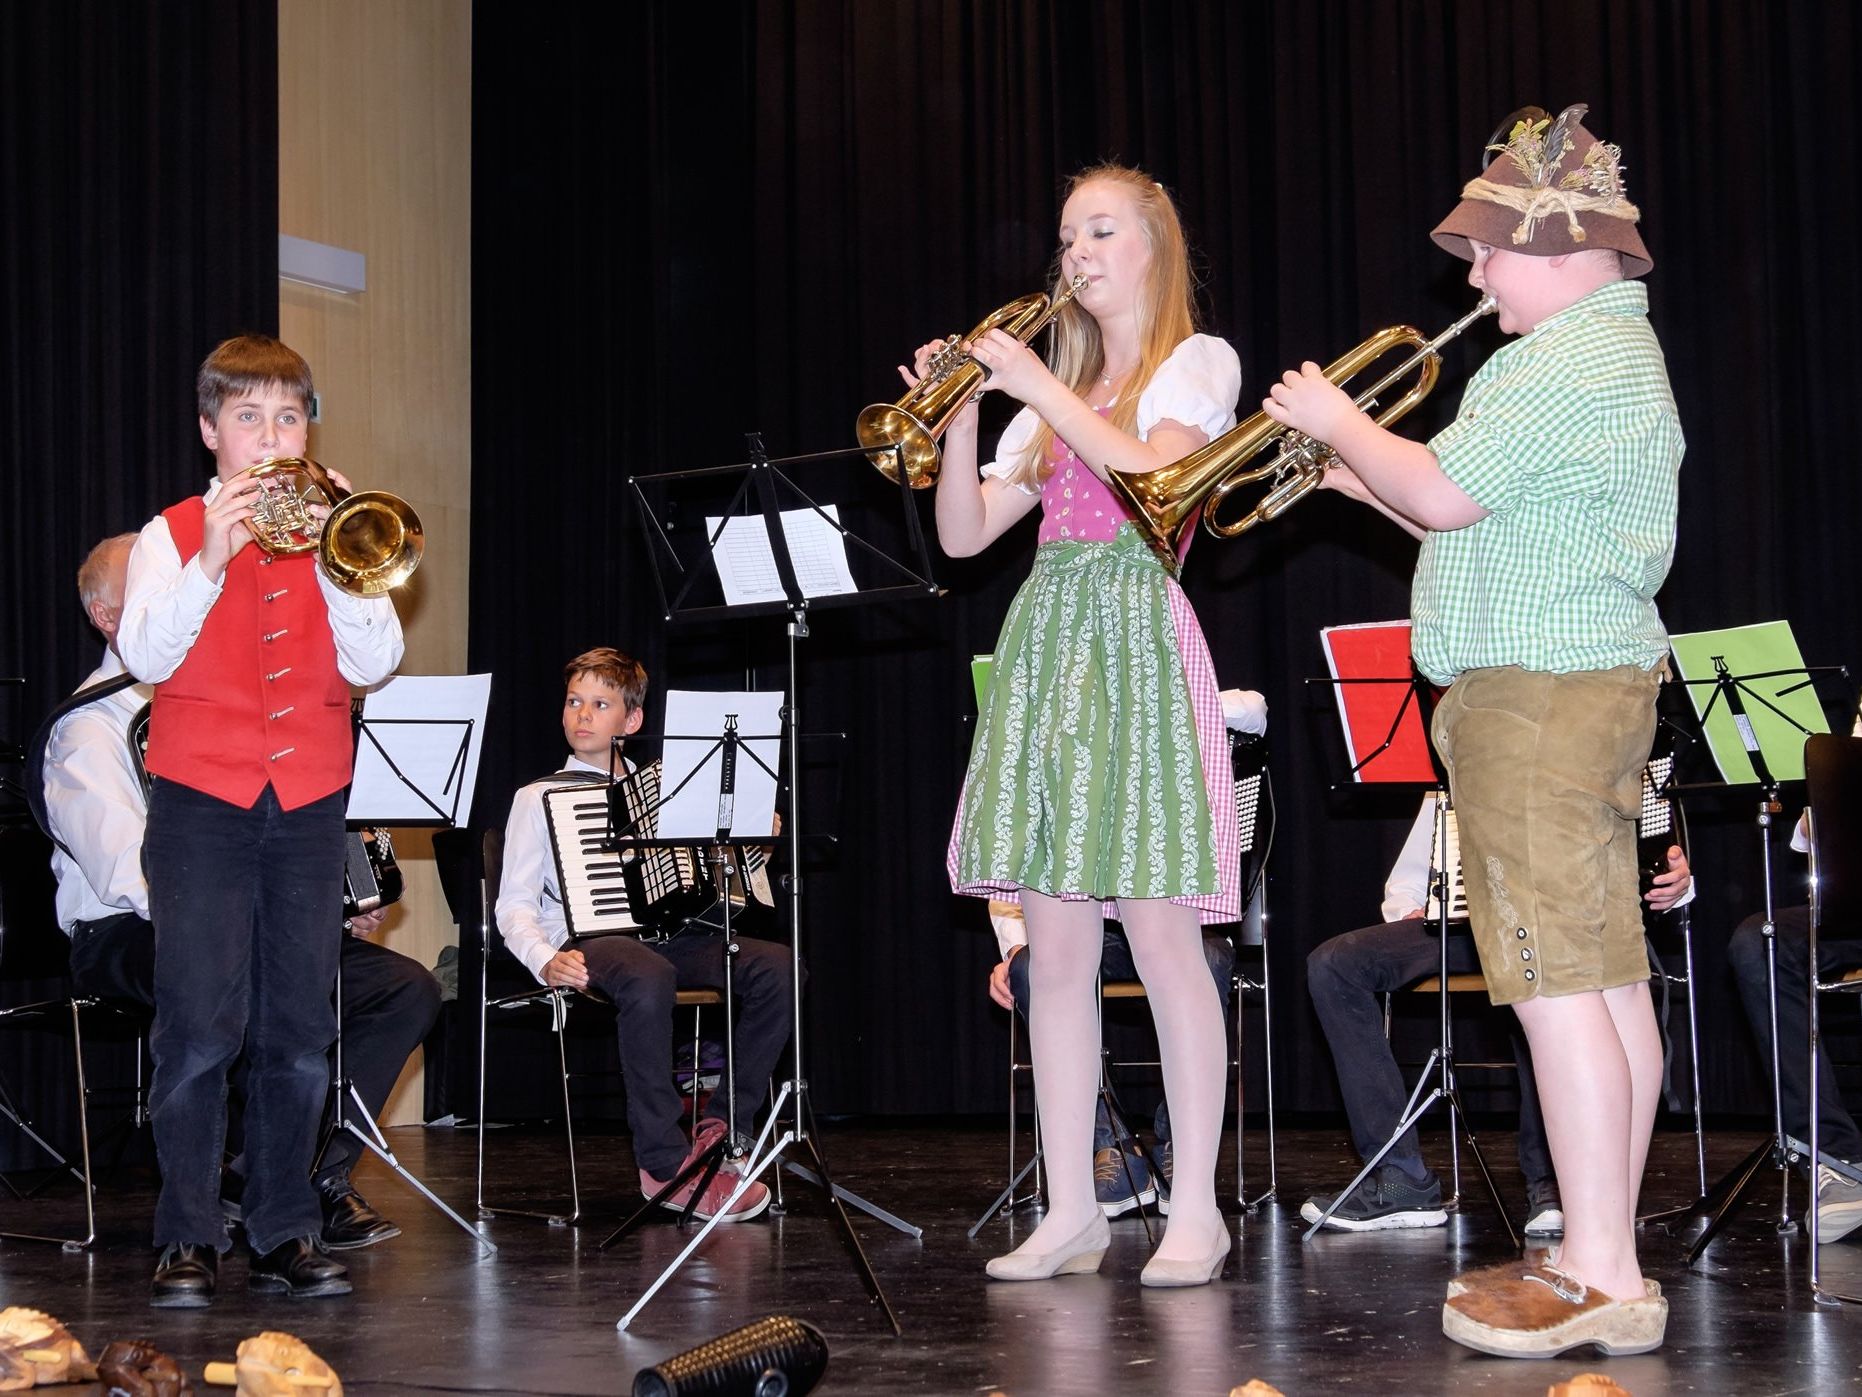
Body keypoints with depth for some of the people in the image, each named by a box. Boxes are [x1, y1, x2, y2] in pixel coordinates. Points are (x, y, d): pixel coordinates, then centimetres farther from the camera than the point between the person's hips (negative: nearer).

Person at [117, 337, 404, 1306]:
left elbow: (374, 663, 0)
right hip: (201, 800, -3)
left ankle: (286, 1234, 11)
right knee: (201, 1027, -6)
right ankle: (187, 1240, 1)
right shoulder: (172, 535, 5)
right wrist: (211, 562, -20)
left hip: (308, 803, 3)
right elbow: (144, 655, -10)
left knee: (299, 1028, 4)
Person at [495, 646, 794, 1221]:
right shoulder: (540, 798, 13)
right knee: (648, 977, -40)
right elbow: (514, 906, 4)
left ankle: (721, 1128, -20)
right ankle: (665, 1165, -32)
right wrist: (546, 961, -15)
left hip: (672, 935, 4)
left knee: (775, 964, -24)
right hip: (588, 938, -4)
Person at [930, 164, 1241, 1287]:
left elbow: (1148, 466, -15)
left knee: (1161, 935, -8)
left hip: (1138, 646, -6)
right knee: (1056, 951, 3)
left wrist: (1034, 382, -11)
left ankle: (1196, 1211, -1)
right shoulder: (1058, 396, 21)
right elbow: (964, 534, 13)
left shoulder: (1198, 361, 5)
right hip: (1044, 643, 6)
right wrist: (961, 415, -1)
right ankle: (1072, 1212, 8)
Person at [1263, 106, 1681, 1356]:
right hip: (1587, 685, 11)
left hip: (1545, 691, -11)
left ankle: (1600, 1282, -8)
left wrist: (1340, 422, -2)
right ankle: (1607, 1263, 14)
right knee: (1610, 980, 9)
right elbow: (1480, 516, 22)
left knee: (1559, 982, -10)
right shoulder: (1607, 349, 21)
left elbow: (1444, 495, -18)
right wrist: (1359, 471, 16)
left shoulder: (1581, 360, -14)